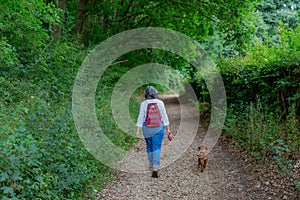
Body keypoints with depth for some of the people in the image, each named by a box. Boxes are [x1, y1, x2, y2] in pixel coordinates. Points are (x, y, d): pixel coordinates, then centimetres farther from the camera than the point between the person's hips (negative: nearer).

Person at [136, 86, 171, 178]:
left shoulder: (143, 104, -4)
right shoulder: (160, 103, -4)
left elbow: (140, 117, -8)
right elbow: (164, 116, -2)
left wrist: (138, 130, -8)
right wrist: (168, 128, 5)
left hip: (147, 128, 1)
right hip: (158, 128, -1)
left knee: (149, 146, 20)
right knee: (156, 148, -3)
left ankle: (151, 165, 34)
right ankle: (155, 168, -17)